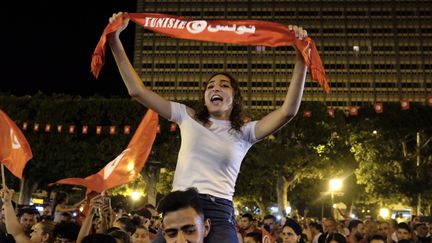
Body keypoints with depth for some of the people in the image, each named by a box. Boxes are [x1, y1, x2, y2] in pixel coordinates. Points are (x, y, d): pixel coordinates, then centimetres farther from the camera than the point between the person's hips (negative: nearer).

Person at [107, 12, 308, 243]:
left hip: (218, 214, -1)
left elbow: (288, 111, -5)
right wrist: (115, 41, 5)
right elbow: (138, 91, 10)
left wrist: (301, 60, -14)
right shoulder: (188, 117, 14)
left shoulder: (244, 131, 10)